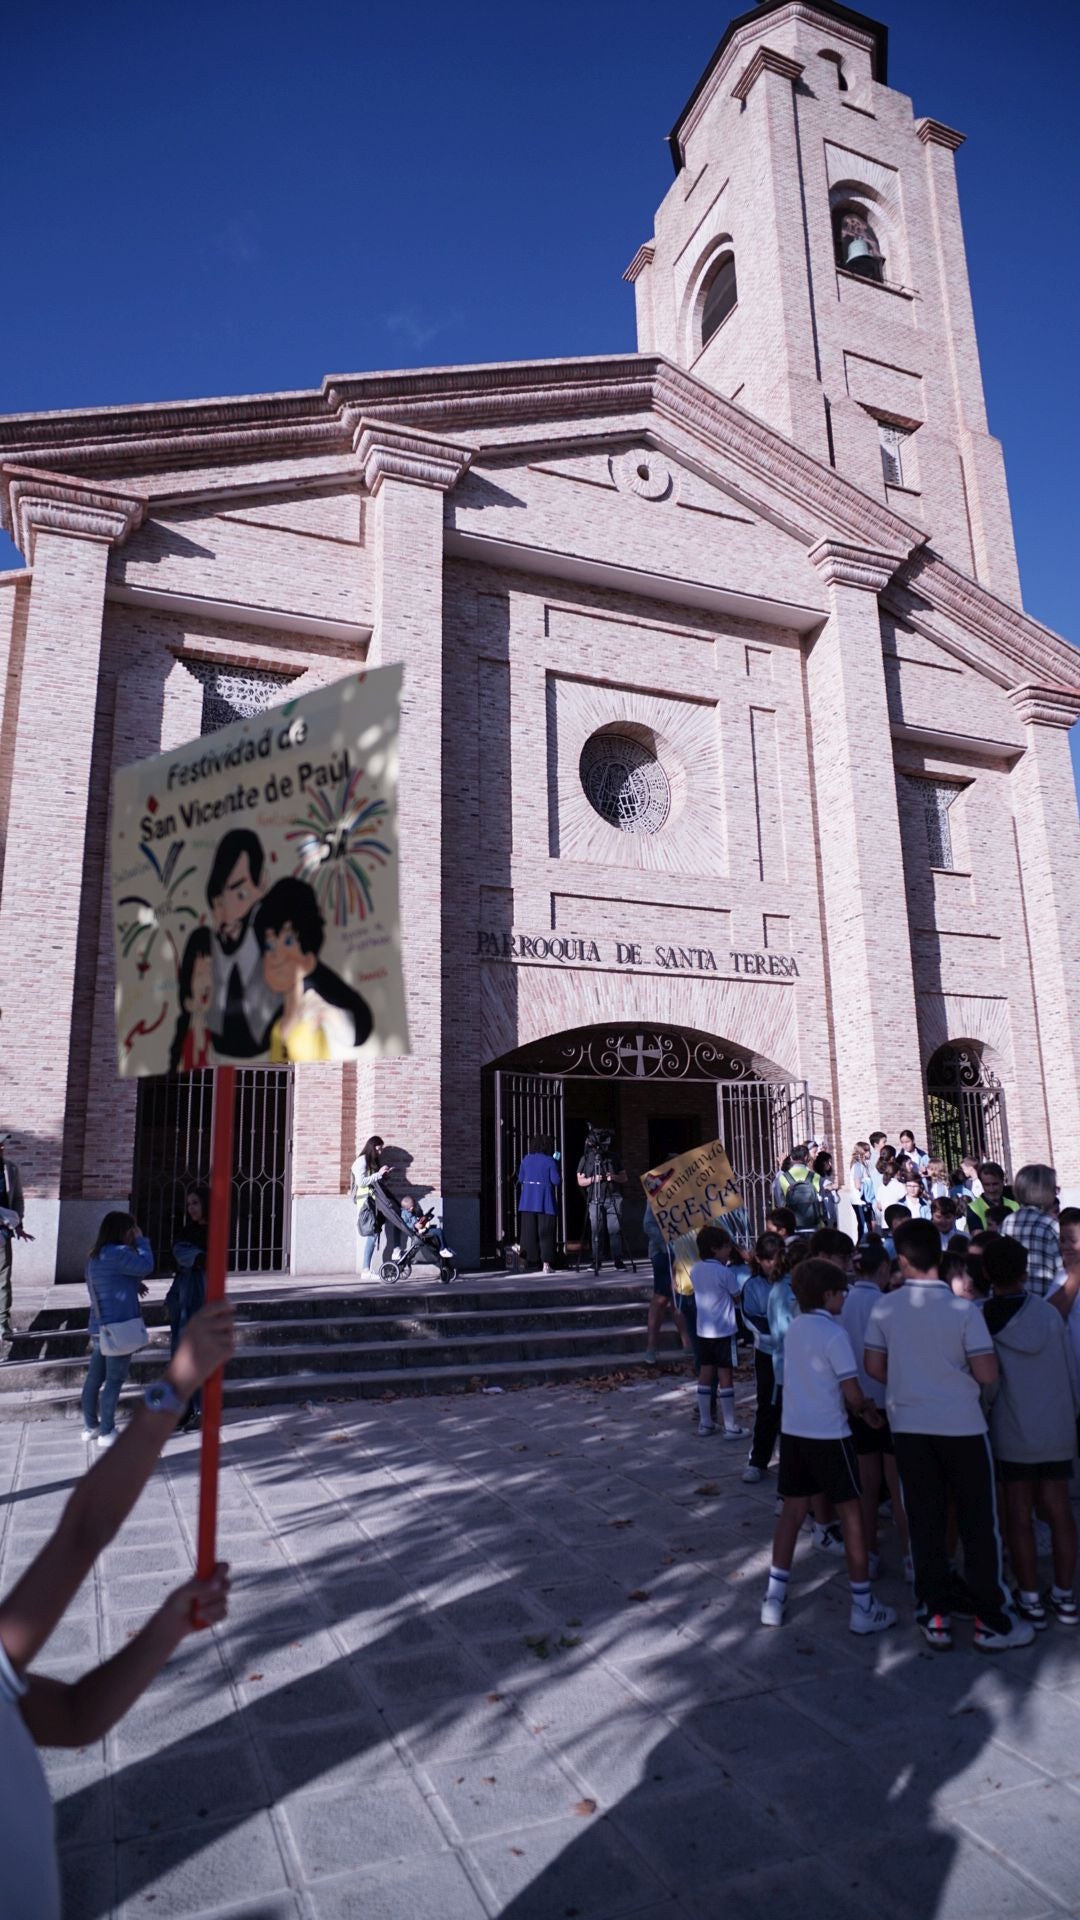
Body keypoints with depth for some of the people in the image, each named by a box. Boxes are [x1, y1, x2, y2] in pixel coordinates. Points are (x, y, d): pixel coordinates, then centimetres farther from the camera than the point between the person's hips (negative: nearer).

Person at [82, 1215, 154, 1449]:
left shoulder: (96, 1256, 14)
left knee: (95, 1378, 14)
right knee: (114, 1380, -1)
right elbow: (146, 1266, -13)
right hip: (118, 1326, -9)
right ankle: (107, 1432, 5)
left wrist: (134, 1285, 6)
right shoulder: (117, 1253, -18)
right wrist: (141, 1240, -3)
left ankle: (90, 1426, 23)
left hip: (100, 1327, 9)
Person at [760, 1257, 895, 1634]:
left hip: (792, 1430, 6)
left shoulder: (793, 1329, 7)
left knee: (792, 1510, 13)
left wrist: (857, 1405, 12)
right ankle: (863, 1606, 14)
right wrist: (866, 1409, 7)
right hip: (827, 1434, -6)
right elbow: (853, 1394, -14)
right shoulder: (834, 1333, -14)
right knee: (850, 1512, 7)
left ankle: (774, 1598, 17)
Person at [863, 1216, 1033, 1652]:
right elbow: (987, 1374, -13)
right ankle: (991, 1621, 19)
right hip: (961, 1425, -2)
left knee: (925, 1522, 13)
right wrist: (959, 1374, 8)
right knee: (979, 1523, 11)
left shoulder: (885, 1307, -7)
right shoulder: (962, 1309, -14)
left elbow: (874, 1367, 0)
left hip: (909, 1425, 2)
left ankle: (934, 1616, 21)